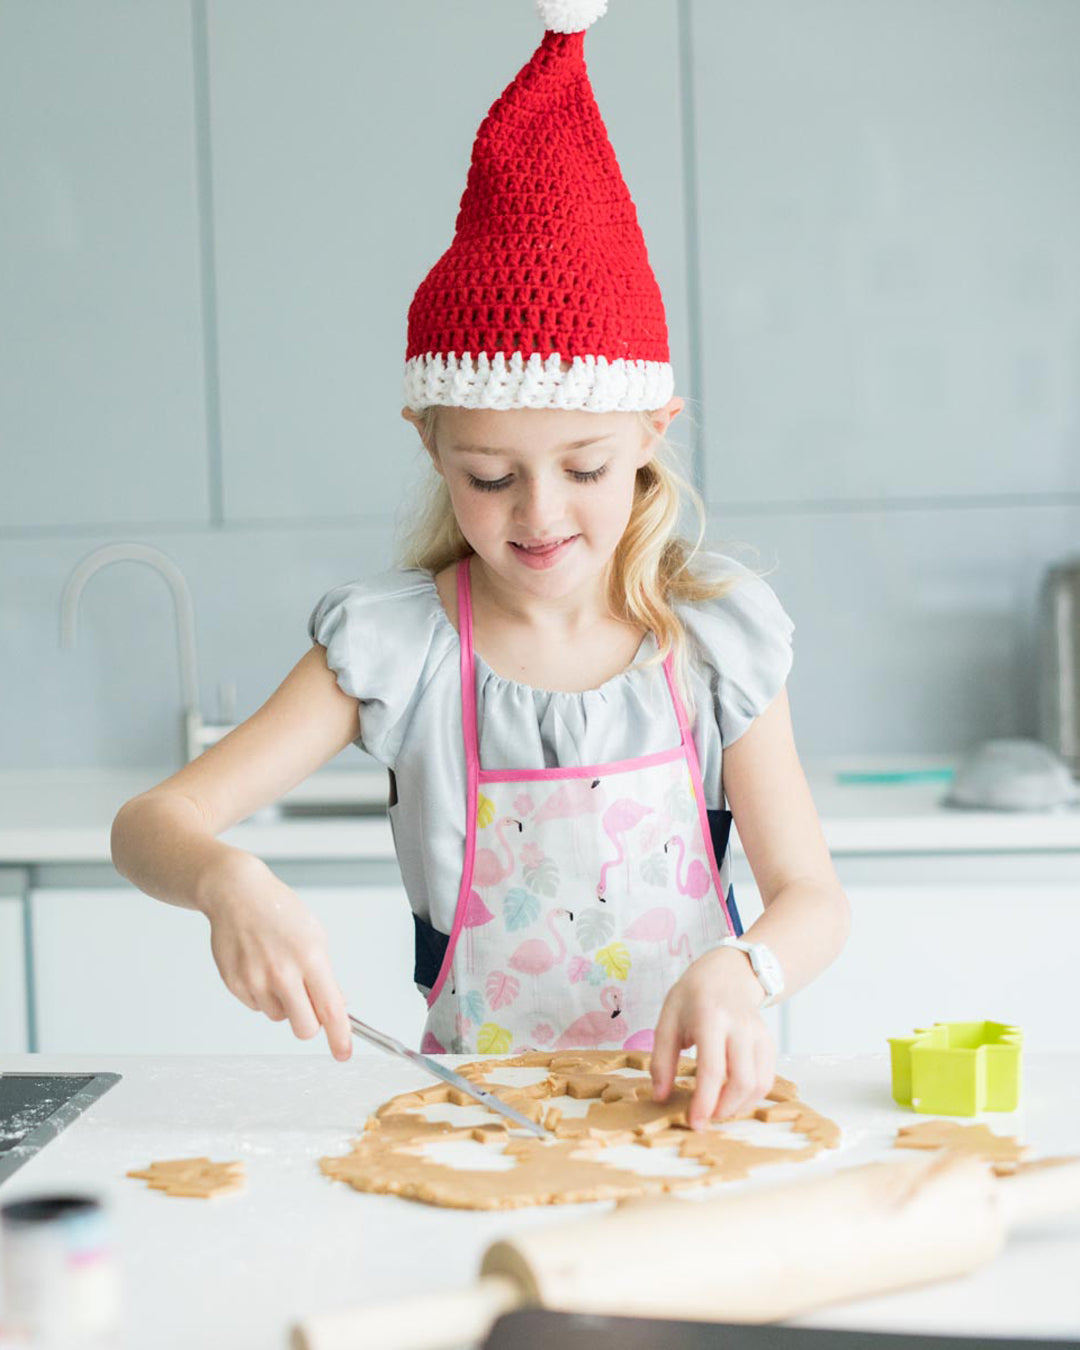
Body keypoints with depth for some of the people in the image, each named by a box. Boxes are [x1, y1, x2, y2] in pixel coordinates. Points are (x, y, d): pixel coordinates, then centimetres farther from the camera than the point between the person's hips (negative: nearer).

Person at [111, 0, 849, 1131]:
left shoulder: (717, 637, -3)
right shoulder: (395, 645, -7)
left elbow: (812, 898, 0)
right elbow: (151, 822, -9)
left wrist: (737, 974, -23)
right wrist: (228, 883, -32)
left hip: (686, 1098, -1)